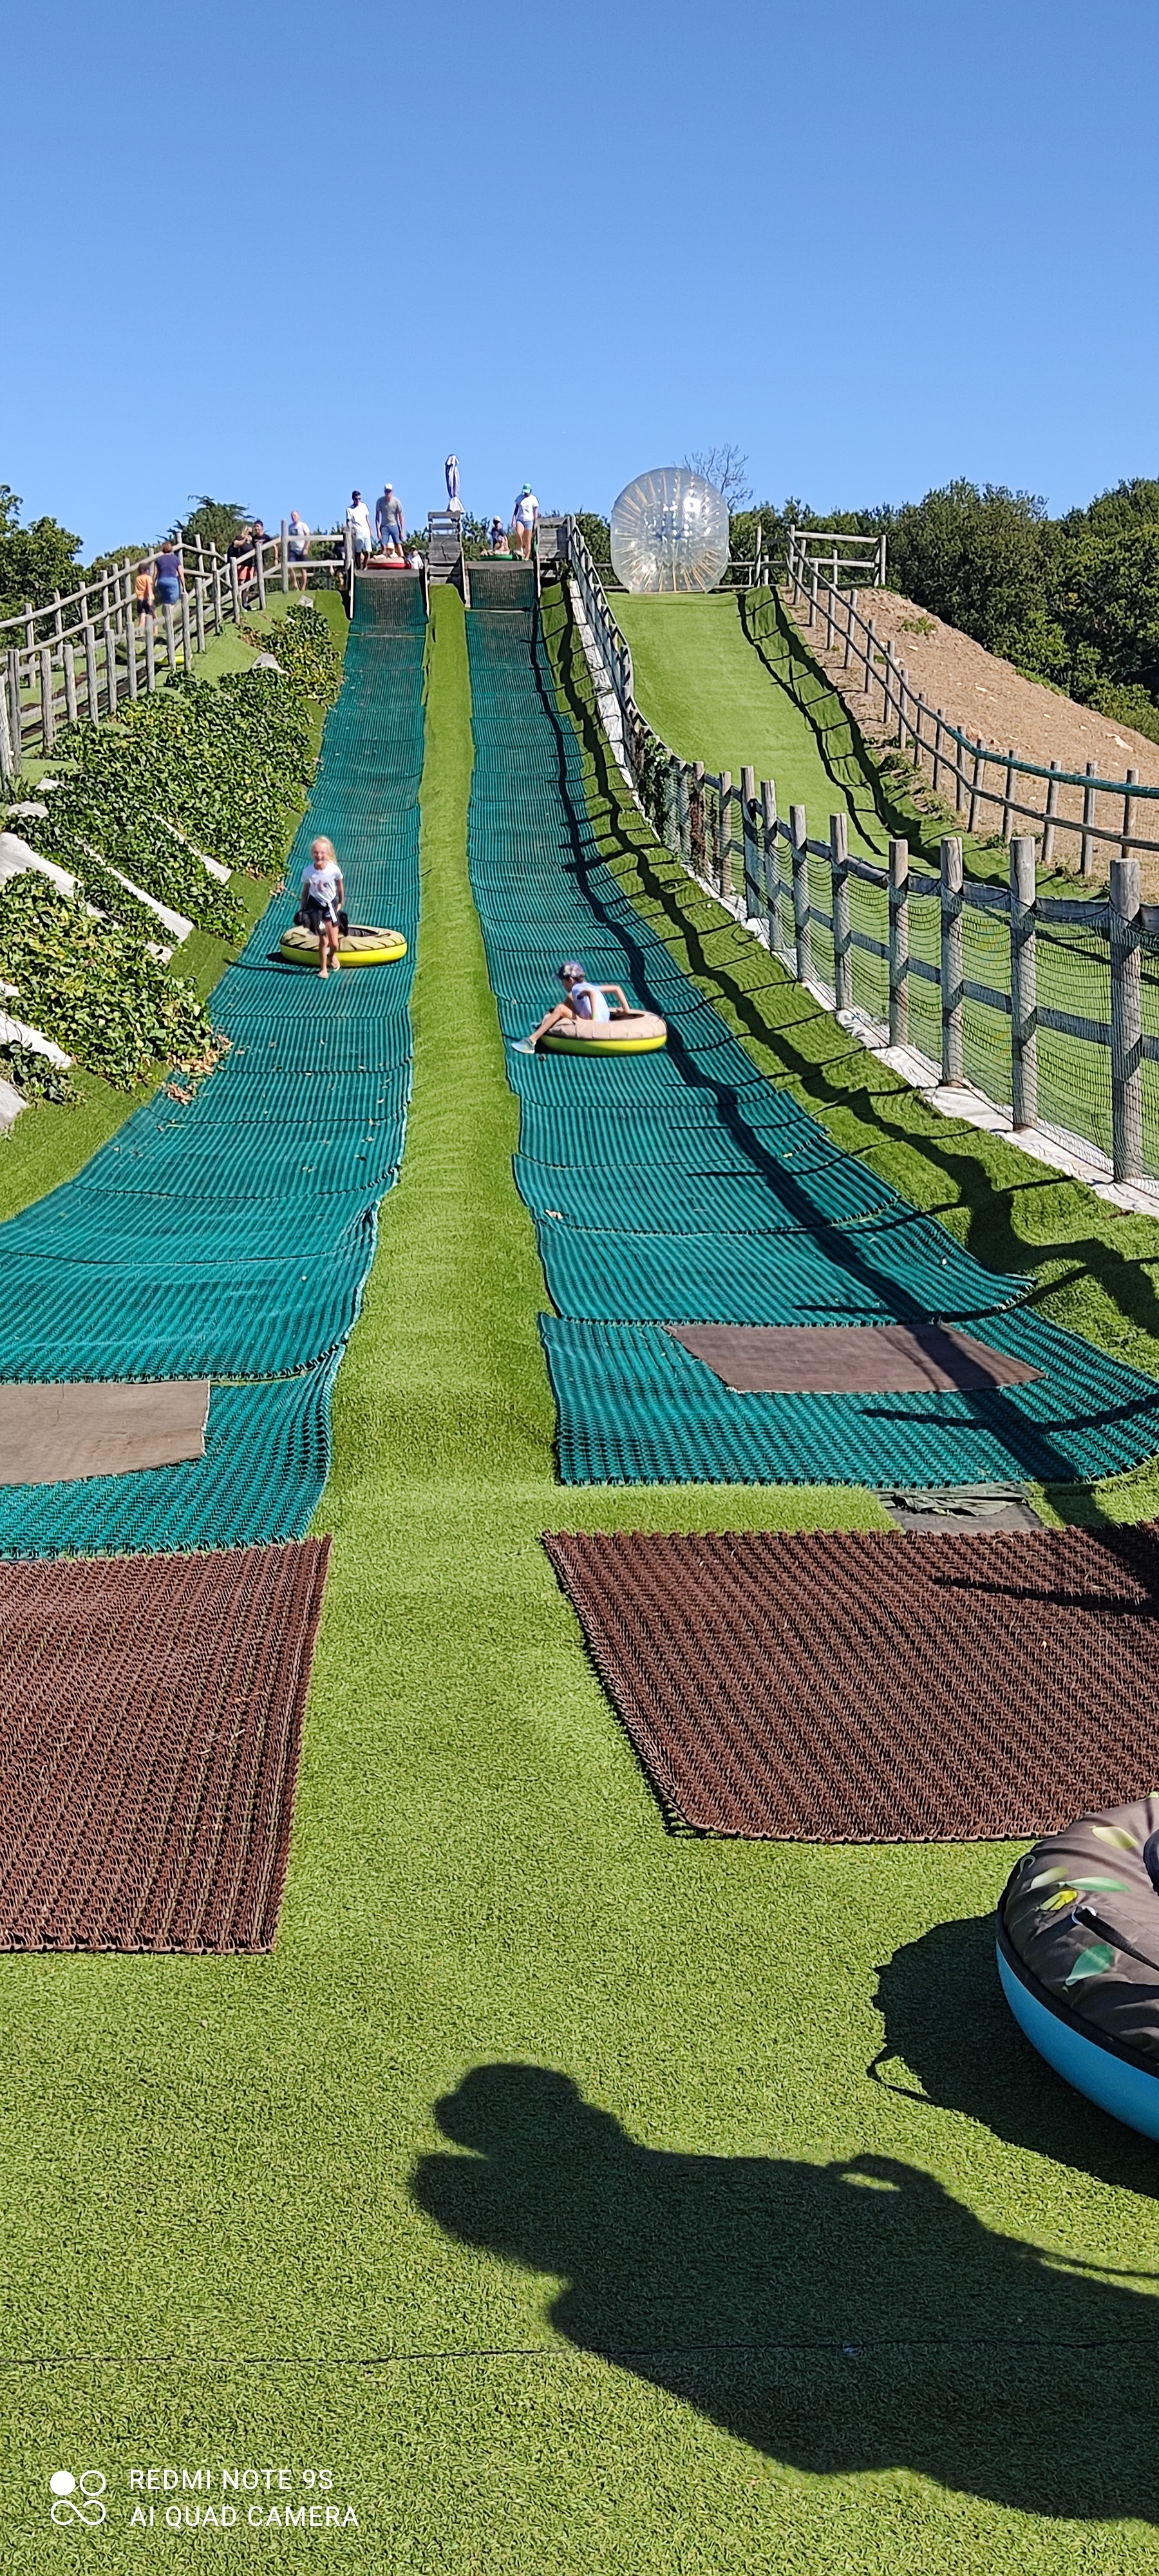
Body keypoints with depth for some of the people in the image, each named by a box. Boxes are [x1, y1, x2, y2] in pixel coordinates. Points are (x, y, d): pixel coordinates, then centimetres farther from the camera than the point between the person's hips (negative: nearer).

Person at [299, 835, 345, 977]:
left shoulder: (334, 870, -19)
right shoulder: (308, 872, -17)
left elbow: (340, 886, 0)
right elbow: (305, 890, -1)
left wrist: (341, 903, 11)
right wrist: (302, 909, 5)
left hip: (331, 905, 0)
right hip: (315, 905, 0)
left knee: (334, 944, 1)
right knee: (323, 940, 4)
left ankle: (332, 955, 39)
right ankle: (323, 968, 25)